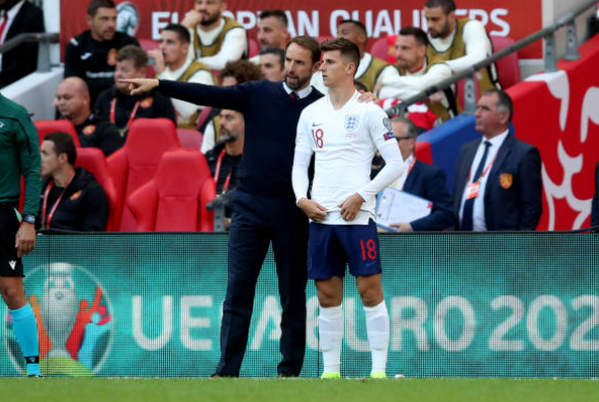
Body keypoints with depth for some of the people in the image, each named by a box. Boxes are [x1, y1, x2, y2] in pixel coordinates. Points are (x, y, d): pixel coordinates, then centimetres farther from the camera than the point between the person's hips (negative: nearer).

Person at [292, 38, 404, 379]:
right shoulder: (312, 113, 12)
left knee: (370, 291, -6)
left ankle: (379, 369, -4)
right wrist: (302, 199, 1)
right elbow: (300, 163, 18)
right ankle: (331, 370, 10)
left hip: (357, 216, -5)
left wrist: (361, 197, -11)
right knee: (328, 296, 6)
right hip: (321, 218, 5)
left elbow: (395, 163, -4)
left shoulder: (368, 111, -3)